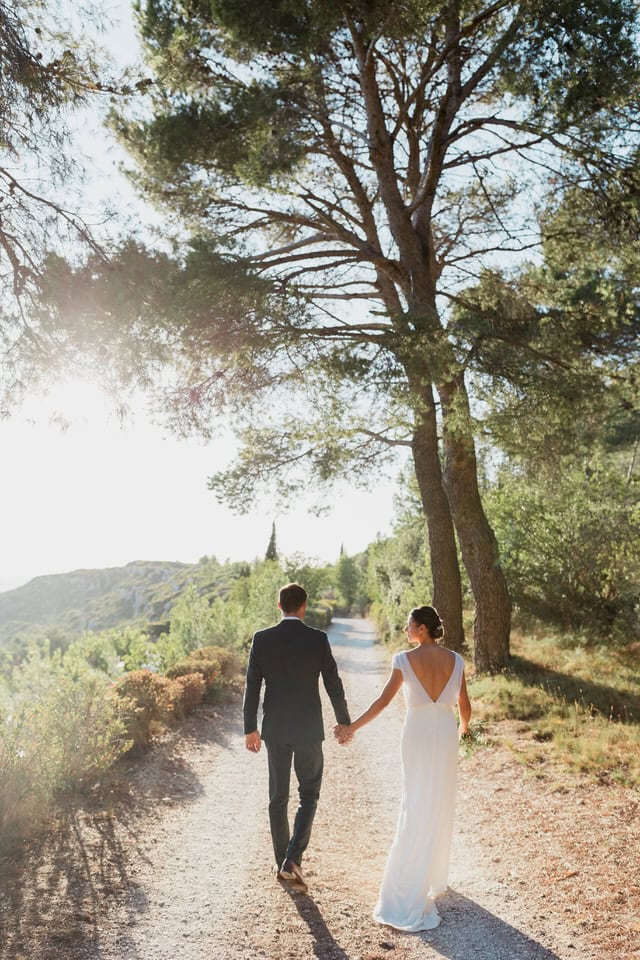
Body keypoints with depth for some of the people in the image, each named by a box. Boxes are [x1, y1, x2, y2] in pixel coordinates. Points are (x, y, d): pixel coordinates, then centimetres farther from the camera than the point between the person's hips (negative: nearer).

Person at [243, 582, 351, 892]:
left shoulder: (261, 639, -7)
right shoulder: (318, 639, -12)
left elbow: (252, 687, -3)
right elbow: (333, 685, -7)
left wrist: (250, 729, 6)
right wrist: (344, 723, 7)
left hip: (275, 729, 2)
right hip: (308, 728, -2)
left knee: (278, 796, 16)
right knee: (309, 795, 13)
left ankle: (282, 862, 26)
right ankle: (292, 859, -1)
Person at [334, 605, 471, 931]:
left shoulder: (404, 659, -13)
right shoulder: (455, 660, -4)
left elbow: (383, 700, -15)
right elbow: (464, 704, 3)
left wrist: (352, 727, -8)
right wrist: (464, 727, 25)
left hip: (416, 733, -2)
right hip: (445, 734, 2)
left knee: (416, 806, 9)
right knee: (440, 806, 18)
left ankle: (409, 888, 11)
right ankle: (432, 876, 32)